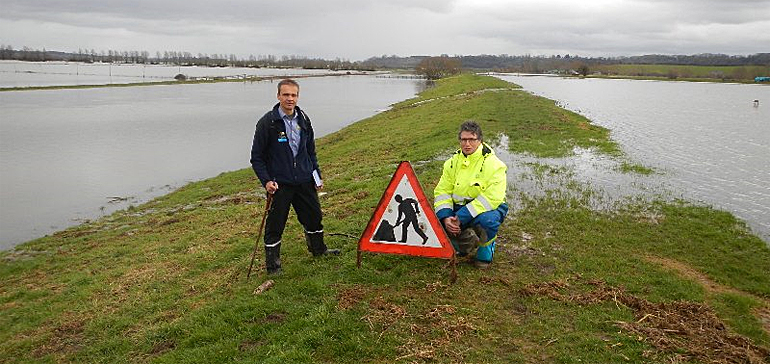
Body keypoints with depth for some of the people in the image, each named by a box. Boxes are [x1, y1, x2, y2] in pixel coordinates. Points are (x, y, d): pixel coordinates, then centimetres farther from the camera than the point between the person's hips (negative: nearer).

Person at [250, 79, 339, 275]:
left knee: (313, 215, 18)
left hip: (304, 181, 5)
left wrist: (317, 175, 12)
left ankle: (318, 248, 41)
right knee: (275, 223, 2)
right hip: (279, 184, -5)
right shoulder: (268, 122, -11)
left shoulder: (303, 120, 5)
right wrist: (266, 181, -17)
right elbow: (257, 157, -7)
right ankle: (272, 263, 19)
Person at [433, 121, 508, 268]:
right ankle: (464, 241, 8)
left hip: (487, 208, -4)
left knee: (487, 220, -37)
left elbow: (492, 198, -24)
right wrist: (445, 217, -22)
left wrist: (461, 218, -29)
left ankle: (486, 248, -4)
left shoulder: (493, 164, -14)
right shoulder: (453, 162, 3)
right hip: (459, 208, 4)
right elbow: (442, 191, -2)